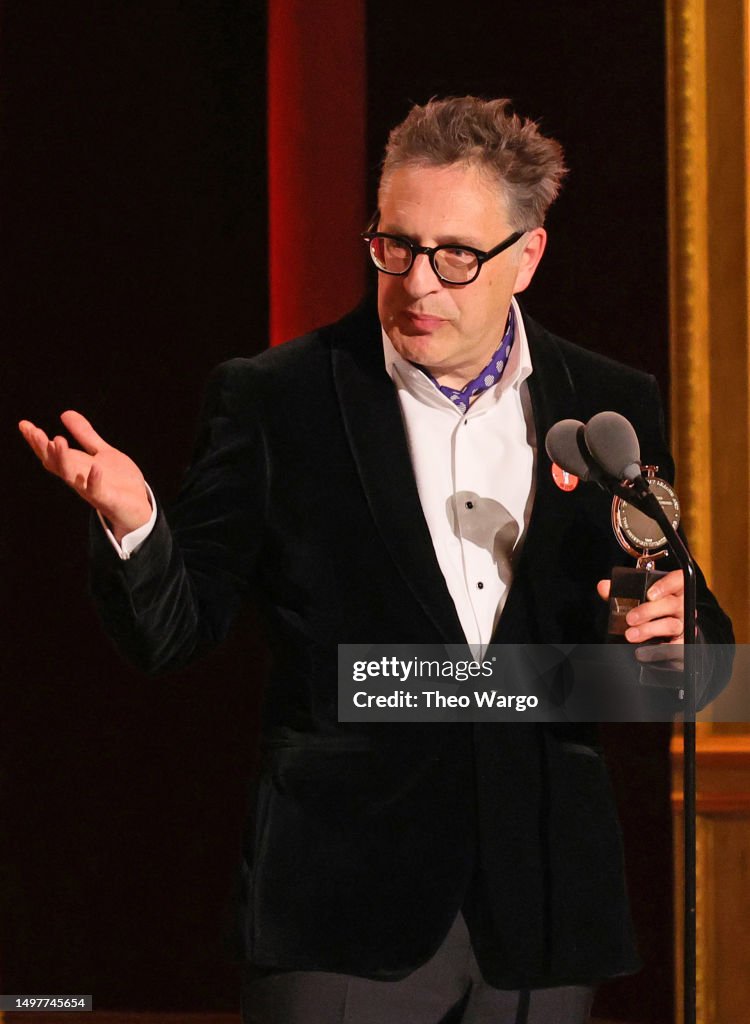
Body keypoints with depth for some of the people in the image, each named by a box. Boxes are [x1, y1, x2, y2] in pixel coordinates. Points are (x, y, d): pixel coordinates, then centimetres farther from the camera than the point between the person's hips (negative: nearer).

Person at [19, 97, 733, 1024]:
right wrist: (132, 524, -22)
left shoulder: (609, 409, 7)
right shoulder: (270, 401, 1)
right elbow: (171, 634, -1)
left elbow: (697, 664, 13)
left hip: (539, 916, 2)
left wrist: (678, 628, -11)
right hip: (345, 911, -2)